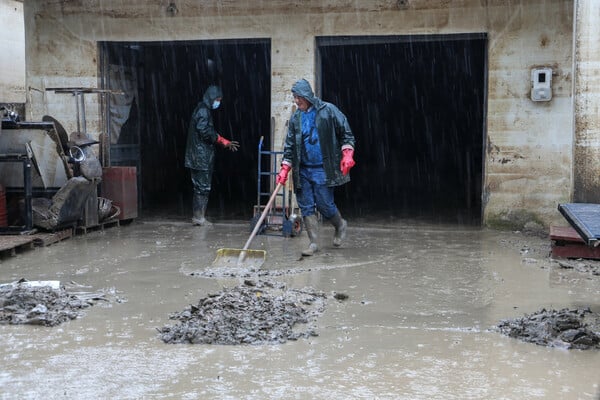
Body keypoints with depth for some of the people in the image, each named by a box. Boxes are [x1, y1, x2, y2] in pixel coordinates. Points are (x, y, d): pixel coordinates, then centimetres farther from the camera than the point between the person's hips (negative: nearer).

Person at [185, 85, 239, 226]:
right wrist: (223, 141, -9)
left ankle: (197, 216, 15)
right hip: (202, 156, -10)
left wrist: (225, 142, 14)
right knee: (203, 186, -5)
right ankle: (199, 217, -2)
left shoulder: (203, 110, 19)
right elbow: (205, 132, -21)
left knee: (200, 186, 12)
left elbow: (209, 133, 22)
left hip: (198, 156, 10)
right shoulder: (203, 111, -12)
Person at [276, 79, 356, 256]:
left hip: (323, 169, -4)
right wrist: (284, 169, 1)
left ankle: (340, 225, 27)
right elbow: (289, 146, 10)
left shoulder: (328, 110, -4)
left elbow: (346, 133, -1)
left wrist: (347, 154, -13)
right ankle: (314, 243, 12)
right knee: (306, 206, 3)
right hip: (302, 170, 4)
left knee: (324, 204, -4)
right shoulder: (295, 118, 8)